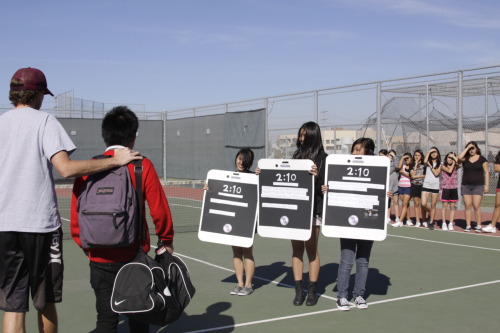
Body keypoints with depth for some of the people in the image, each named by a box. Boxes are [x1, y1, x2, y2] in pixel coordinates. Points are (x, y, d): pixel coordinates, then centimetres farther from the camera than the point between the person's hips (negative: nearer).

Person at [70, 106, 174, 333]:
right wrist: (166, 240, 10)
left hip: (99, 257, 1)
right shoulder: (142, 166, -8)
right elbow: (159, 210, -7)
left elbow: (76, 215, 0)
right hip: (133, 254, -1)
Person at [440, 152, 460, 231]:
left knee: (452, 207, 4)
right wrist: (453, 164, -4)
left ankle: (451, 224, 9)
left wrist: (454, 157, -2)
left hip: (454, 188, 3)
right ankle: (444, 223, 5)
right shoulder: (443, 166, 1)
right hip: (445, 188, -3)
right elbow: (449, 171, -16)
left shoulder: (456, 167, 8)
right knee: (444, 206, -1)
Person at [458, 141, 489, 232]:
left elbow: (486, 172, 4)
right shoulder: (465, 159, 8)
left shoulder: (482, 159, 4)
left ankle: (478, 226, -1)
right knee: (468, 206, 2)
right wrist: (467, 148, -7)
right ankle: (468, 225, 6)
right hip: (466, 185, 2)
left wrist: (487, 185, -3)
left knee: (476, 206, -7)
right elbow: (459, 158, -15)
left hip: (478, 185, -2)